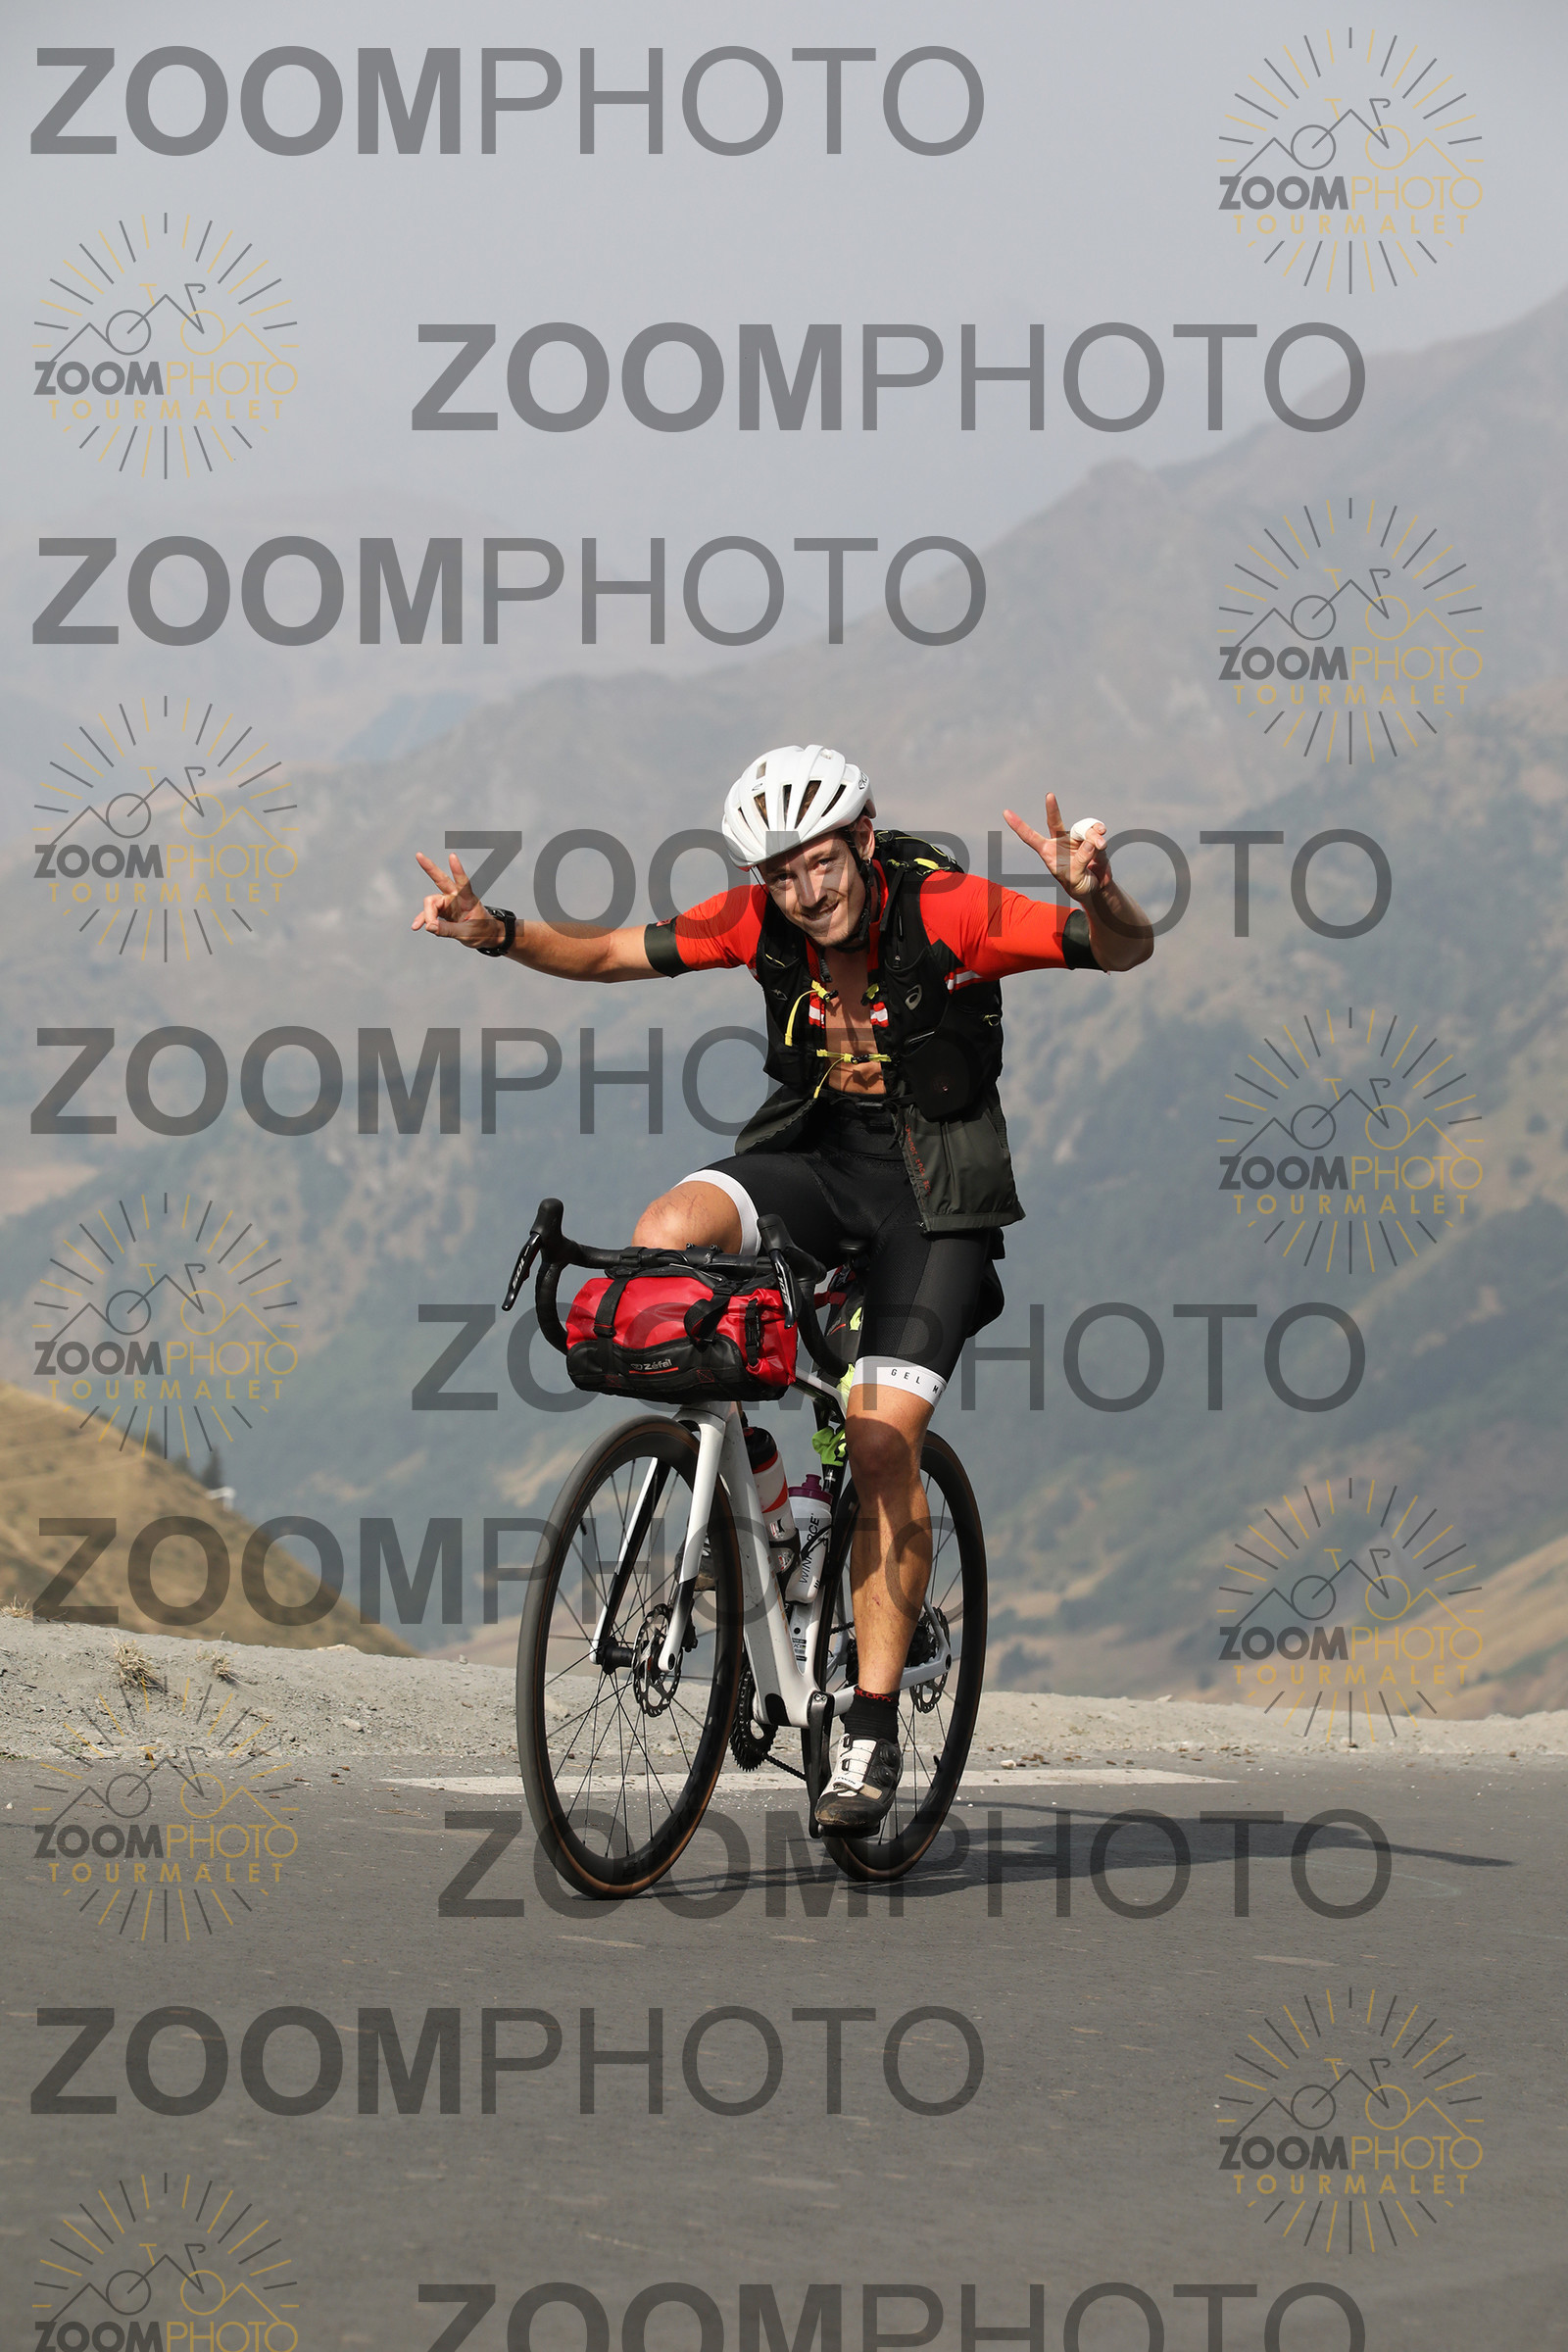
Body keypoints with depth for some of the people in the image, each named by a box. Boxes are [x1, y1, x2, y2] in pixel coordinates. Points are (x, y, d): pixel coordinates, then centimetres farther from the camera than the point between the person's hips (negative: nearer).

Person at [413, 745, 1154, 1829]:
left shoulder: (949, 912, -19)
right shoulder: (761, 920, -8)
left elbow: (1128, 950, -21)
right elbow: (612, 954, 1)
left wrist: (1096, 896, -44)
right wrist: (498, 932, -16)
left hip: (934, 1188, -4)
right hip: (815, 1155, 4)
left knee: (882, 1441, -16)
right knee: (667, 1234, -26)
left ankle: (874, 1728, -9)